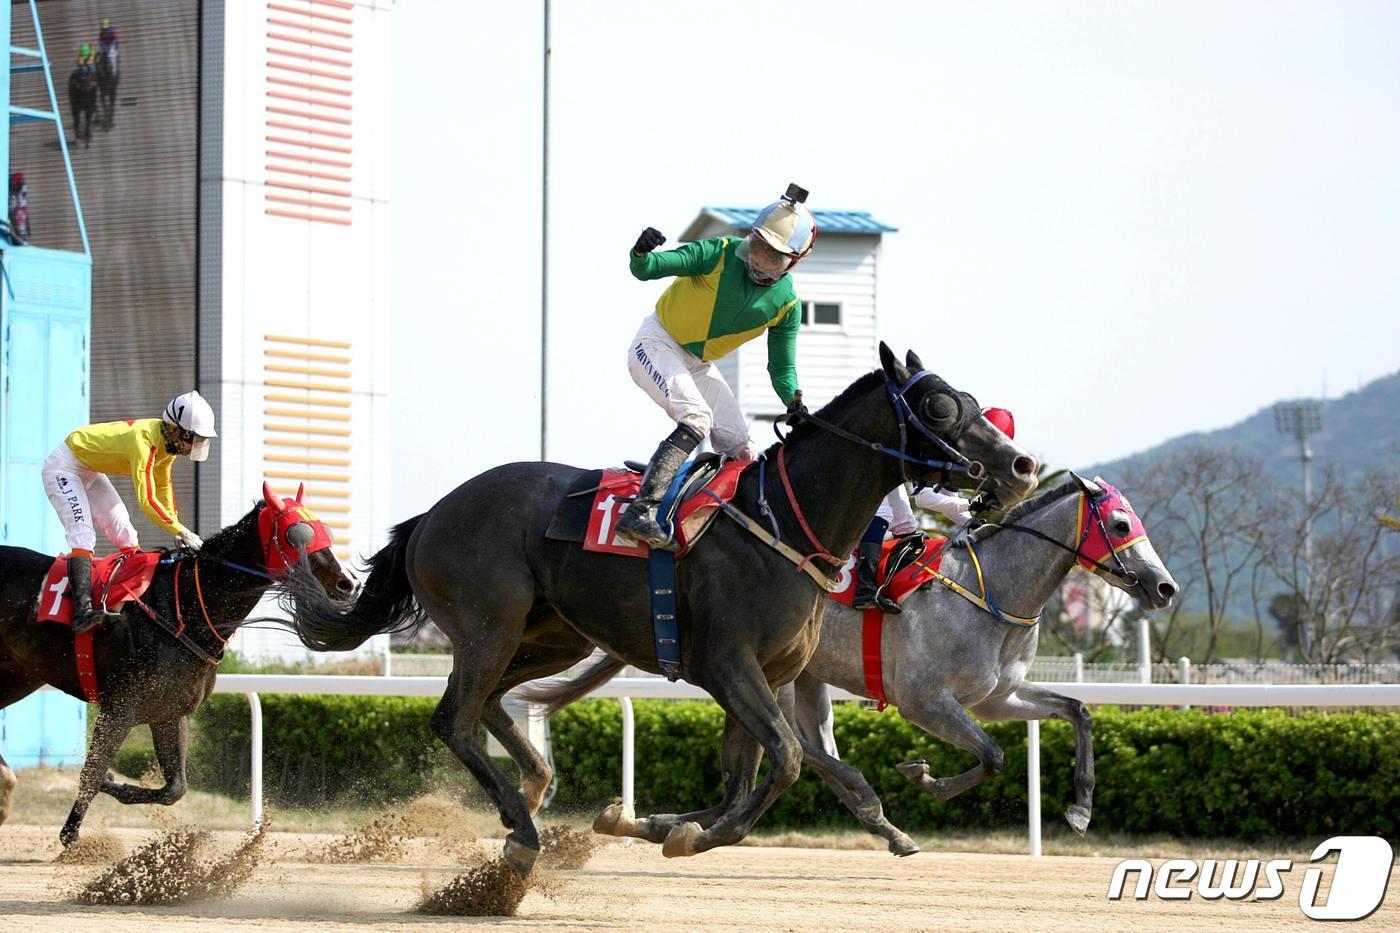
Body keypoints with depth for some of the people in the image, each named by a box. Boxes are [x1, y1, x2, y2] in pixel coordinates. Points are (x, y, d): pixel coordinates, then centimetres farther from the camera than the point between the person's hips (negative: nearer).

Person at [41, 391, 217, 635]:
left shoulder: (168, 441, -5)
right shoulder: (143, 441, -34)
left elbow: (164, 486, 13)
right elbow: (147, 502, -38)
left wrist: (176, 527, 12)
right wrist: (182, 532, -35)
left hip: (89, 472, 10)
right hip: (63, 466, -10)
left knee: (123, 532, 5)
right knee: (83, 536, -24)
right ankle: (82, 611, -35)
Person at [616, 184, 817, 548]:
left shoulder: (786, 304, -6)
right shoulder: (719, 254, -19)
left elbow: (782, 367, 1)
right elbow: (645, 270, -21)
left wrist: (794, 402, -19)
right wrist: (642, 254, -44)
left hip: (699, 365, 6)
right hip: (657, 344, -6)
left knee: (740, 449, 0)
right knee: (696, 419, -30)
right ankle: (641, 509, -40)